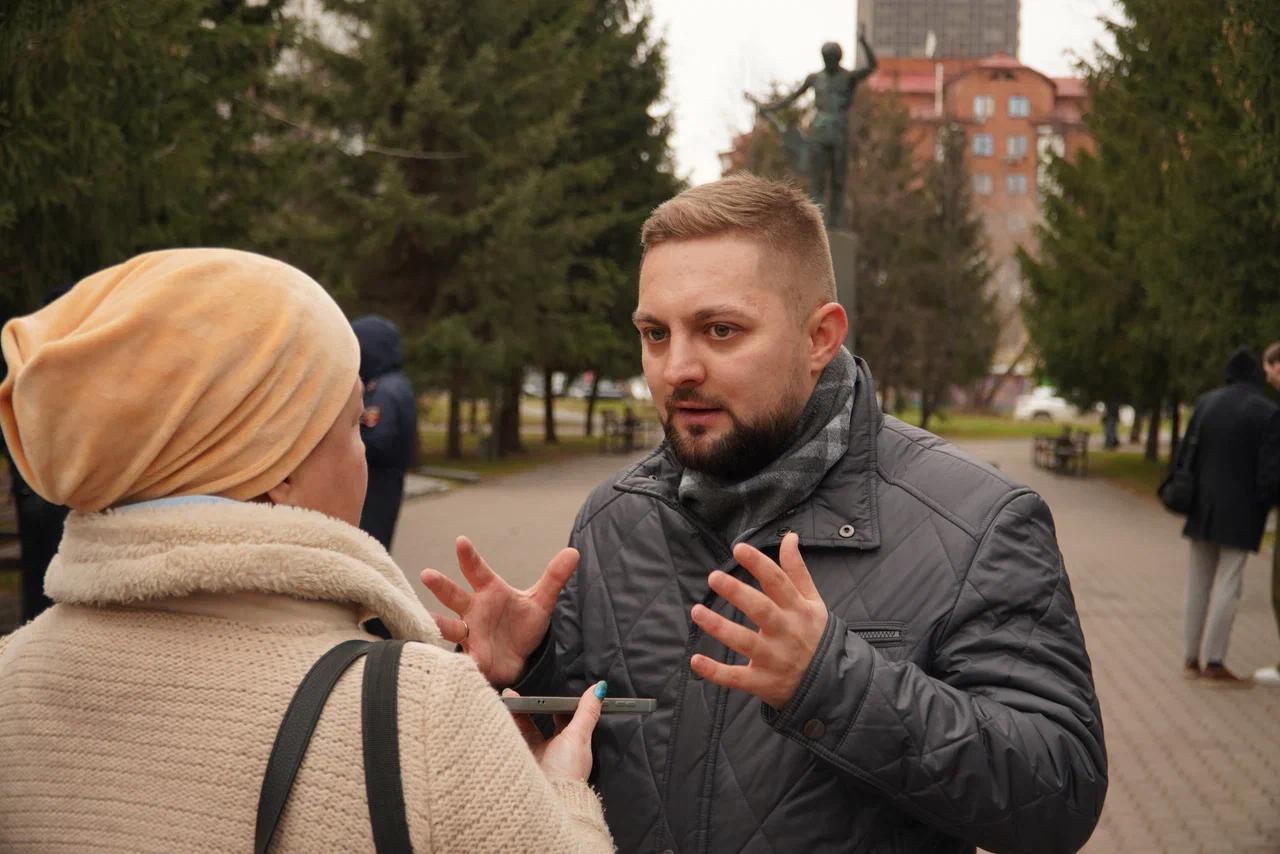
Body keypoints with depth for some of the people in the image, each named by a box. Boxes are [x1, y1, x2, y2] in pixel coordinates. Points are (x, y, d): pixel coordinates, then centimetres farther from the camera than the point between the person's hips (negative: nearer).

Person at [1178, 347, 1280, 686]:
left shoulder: (1206, 402, 3)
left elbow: (1186, 451, 3)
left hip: (1202, 507, 5)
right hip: (1240, 513, -5)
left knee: (1199, 582, 12)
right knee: (1227, 586, -1)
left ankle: (1191, 659, 16)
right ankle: (1214, 664, -1)